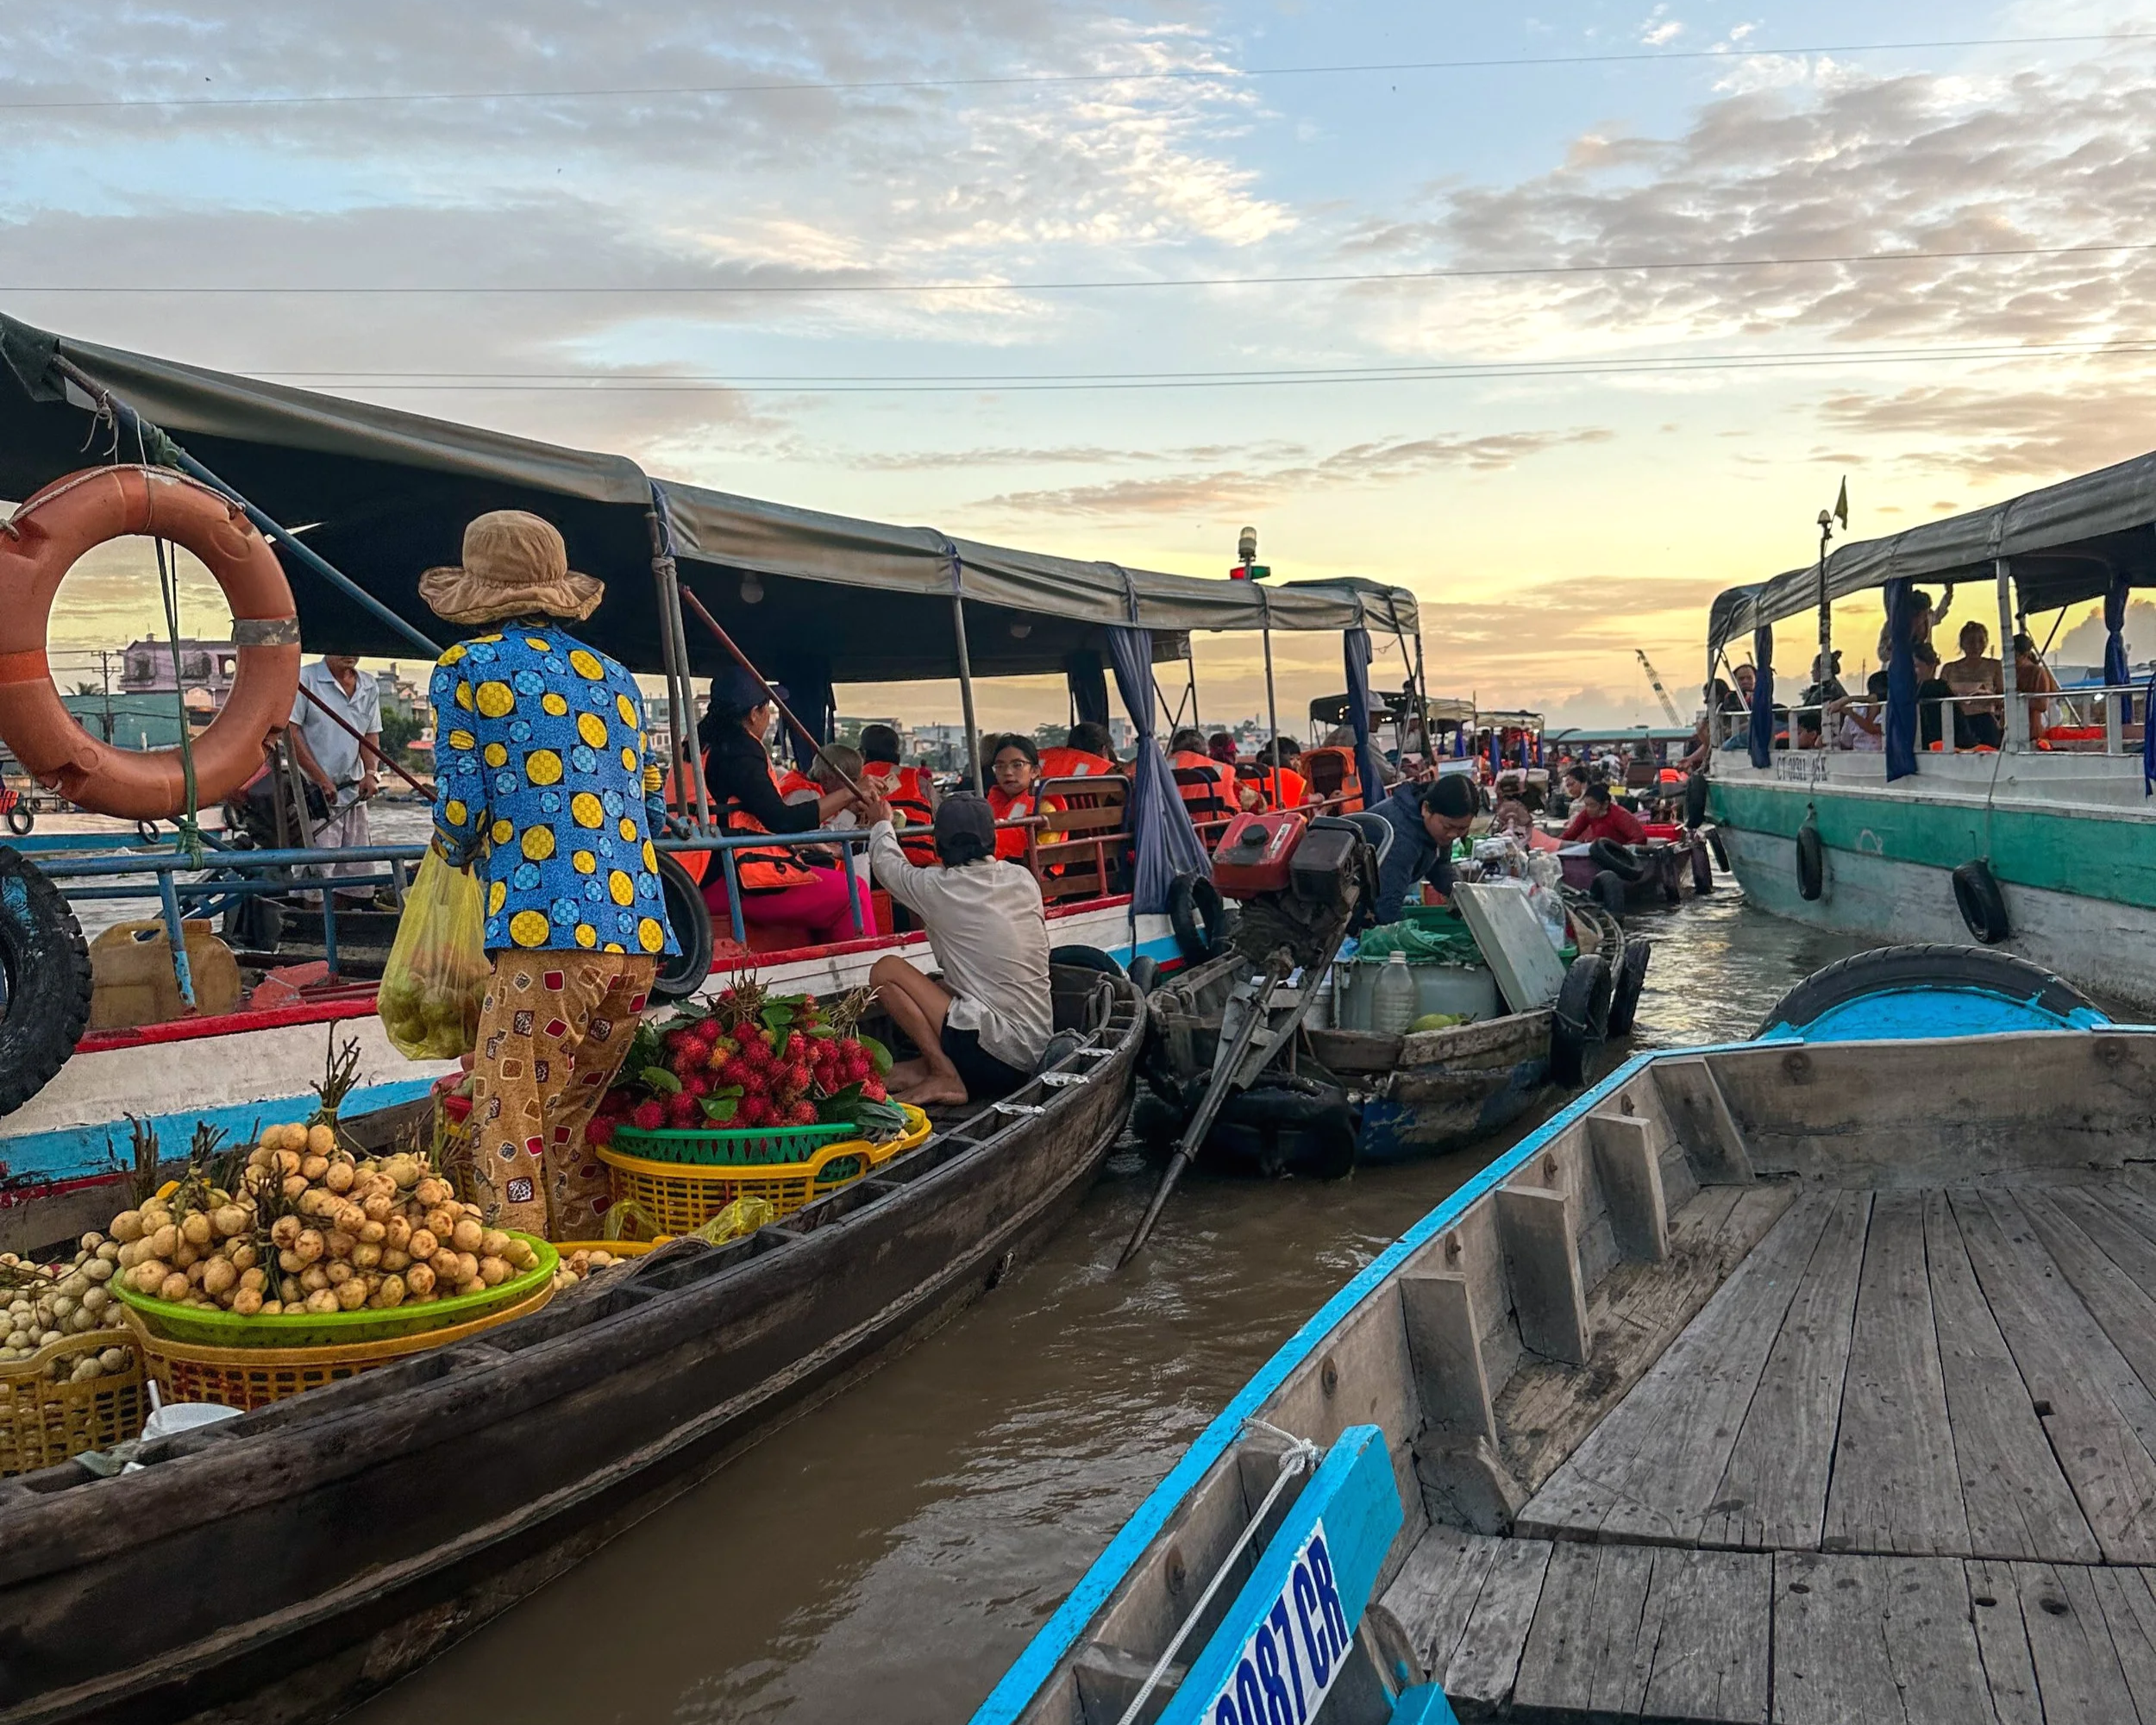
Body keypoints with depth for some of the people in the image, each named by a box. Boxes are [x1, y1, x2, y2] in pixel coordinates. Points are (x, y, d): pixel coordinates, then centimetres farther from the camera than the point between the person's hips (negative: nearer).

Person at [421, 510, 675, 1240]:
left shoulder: (466, 668, 4)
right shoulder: (612, 676, 19)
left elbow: (461, 811, -1)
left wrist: (456, 852, 21)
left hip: (549, 933, -6)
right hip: (640, 933, 6)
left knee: (509, 1137, 1)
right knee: (571, 1128, 16)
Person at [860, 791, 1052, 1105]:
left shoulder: (937, 887, -8)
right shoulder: (1024, 880, 5)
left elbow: (888, 864, 13)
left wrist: (881, 825, 33)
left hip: (994, 1056, -7)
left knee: (886, 970, 4)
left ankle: (945, 1077, -1)